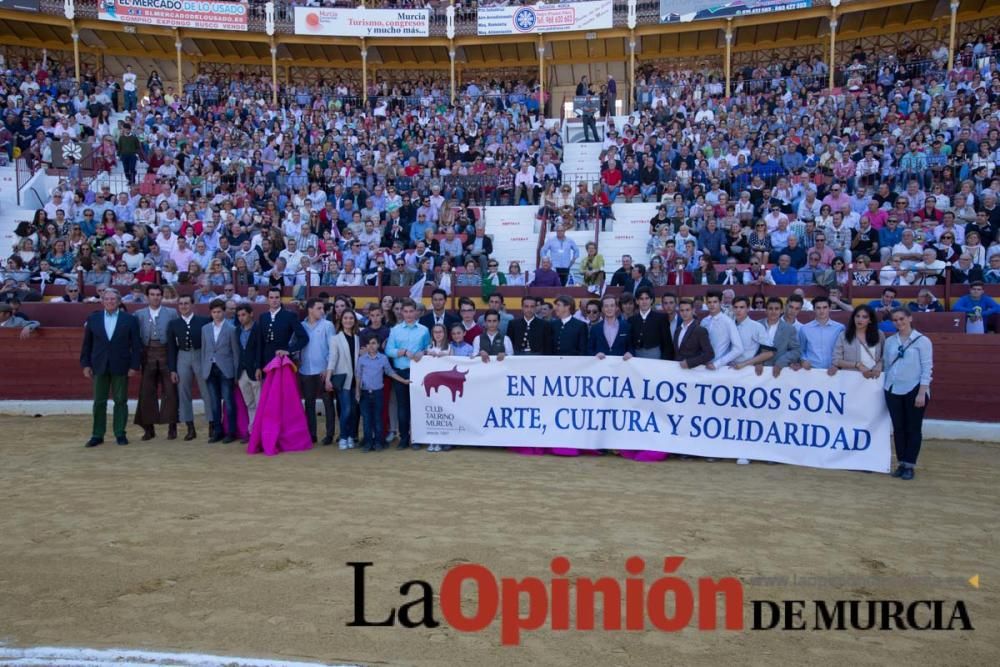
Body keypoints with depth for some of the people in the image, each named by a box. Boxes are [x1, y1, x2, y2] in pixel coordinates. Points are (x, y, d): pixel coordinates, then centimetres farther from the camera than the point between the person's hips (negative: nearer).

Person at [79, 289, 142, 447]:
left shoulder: (129, 319, -1)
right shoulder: (93, 319, 6)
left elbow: (136, 345, -2)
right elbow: (87, 344, 8)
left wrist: (134, 366, -7)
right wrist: (85, 364, 2)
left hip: (120, 367, -2)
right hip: (99, 366, 2)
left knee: (120, 401, 4)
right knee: (99, 402, 5)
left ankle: (120, 434, 12)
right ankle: (97, 435, 12)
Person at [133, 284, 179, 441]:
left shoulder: (172, 313, 5)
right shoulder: (139, 314, 10)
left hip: (167, 354, -1)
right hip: (148, 355, 2)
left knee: (170, 391, -1)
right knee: (147, 392, 3)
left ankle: (172, 426, 6)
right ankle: (149, 427, 11)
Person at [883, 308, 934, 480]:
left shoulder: (922, 340, -5)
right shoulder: (890, 341, 7)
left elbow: (927, 368, -8)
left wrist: (922, 392, -13)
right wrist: (885, 388, 8)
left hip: (914, 390, -4)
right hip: (893, 390, 4)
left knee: (913, 429, 3)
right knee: (898, 428, 7)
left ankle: (909, 466, 9)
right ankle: (901, 463, 15)